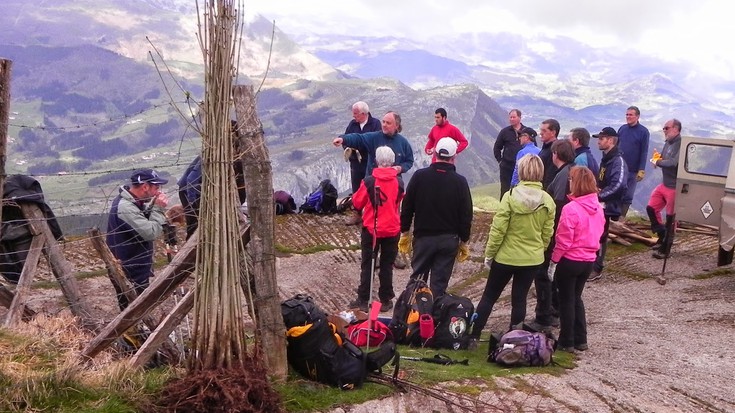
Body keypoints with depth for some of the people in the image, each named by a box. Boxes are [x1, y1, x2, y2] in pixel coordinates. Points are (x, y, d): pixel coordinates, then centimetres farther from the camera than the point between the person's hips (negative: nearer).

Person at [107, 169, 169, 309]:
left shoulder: (133, 201, 4)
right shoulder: (125, 207, -28)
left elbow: (147, 222, 12)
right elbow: (151, 233, -31)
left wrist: (155, 206, -4)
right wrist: (158, 208, -21)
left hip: (137, 271, 10)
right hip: (129, 275, -10)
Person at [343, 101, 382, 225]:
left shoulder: (375, 123, -9)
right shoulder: (352, 124, 5)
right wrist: (348, 147, -12)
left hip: (370, 163, -4)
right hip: (355, 162, 5)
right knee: (356, 189, 12)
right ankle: (356, 214, 23)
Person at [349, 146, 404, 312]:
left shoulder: (368, 181, -15)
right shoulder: (399, 182, -7)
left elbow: (357, 203, -4)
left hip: (371, 229, -1)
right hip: (392, 230, 1)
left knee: (367, 265, 9)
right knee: (387, 266, 12)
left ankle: (363, 300, 12)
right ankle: (385, 300, 15)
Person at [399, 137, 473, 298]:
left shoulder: (419, 176, -6)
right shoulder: (460, 182, -7)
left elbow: (407, 207, -2)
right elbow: (466, 215, -4)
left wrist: (405, 233, 8)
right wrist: (464, 242, 7)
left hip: (423, 237, 1)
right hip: (449, 240, 0)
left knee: (417, 279, 13)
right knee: (439, 283, 5)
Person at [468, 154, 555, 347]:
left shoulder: (511, 196, -17)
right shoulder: (548, 202, -5)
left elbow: (498, 229, -15)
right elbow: (547, 234, 2)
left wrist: (489, 253, -5)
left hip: (506, 257, -3)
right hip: (533, 259, 3)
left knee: (489, 296, 11)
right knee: (519, 299, 13)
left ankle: (474, 336, 12)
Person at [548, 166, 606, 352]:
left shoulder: (571, 209, -22)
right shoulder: (598, 208, -1)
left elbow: (563, 240, -19)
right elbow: (599, 232, 9)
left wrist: (553, 262, -10)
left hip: (570, 260, -6)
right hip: (589, 260, 6)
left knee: (566, 300, 8)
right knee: (576, 297, 21)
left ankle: (567, 342, 17)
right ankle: (580, 340, 25)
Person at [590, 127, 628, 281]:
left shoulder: (618, 161, -15)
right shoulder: (606, 158, 15)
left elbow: (618, 184, -28)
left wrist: (600, 196, -23)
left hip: (606, 206, -9)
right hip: (597, 204, 9)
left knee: (599, 237, -2)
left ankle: (596, 269, 6)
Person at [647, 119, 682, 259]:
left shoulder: (681, 144, -20)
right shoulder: (668, 143, 9)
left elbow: (674, 162, -30)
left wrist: (658, 162, -15)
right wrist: (656, 159, -4)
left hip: (674, 187, -9)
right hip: (664, 184, 9)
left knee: (670, 217, 1)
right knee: (651, 208, 12)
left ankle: (665, 250, 11)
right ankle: (662, 236, 28)